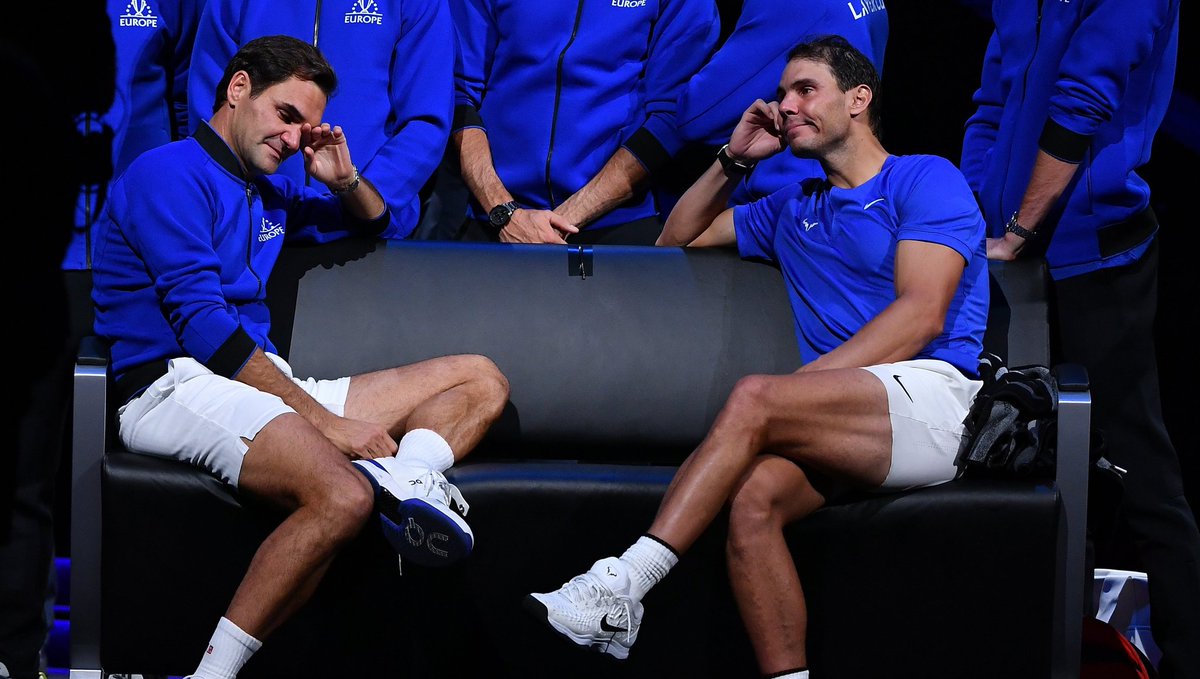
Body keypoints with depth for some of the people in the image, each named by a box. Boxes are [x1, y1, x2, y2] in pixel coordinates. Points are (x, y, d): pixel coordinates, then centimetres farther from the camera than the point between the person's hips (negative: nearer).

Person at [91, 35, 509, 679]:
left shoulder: (270, 190, 25)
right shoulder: (170, 173, -3)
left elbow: (375, 222, 41)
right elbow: (201, 324, -14)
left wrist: (344, 178, 15)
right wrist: (324, 421, -17)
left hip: (266, 382, 10)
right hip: (175, 388, -10)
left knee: (480, 381, 5)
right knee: (342, 495, -37)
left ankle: (404, 479, -28)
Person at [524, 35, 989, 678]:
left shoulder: (925, 179, 8)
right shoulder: (793, 208, 30)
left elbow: (921, 315, -7)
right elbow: (677, 238, 39)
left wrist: (801, 383, -14)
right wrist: (733, 161, 23)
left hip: (935, 396, -6)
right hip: (851, 424, 6)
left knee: (754, 397, -29)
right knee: (752, 497, -28)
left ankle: (621, 591, -32)